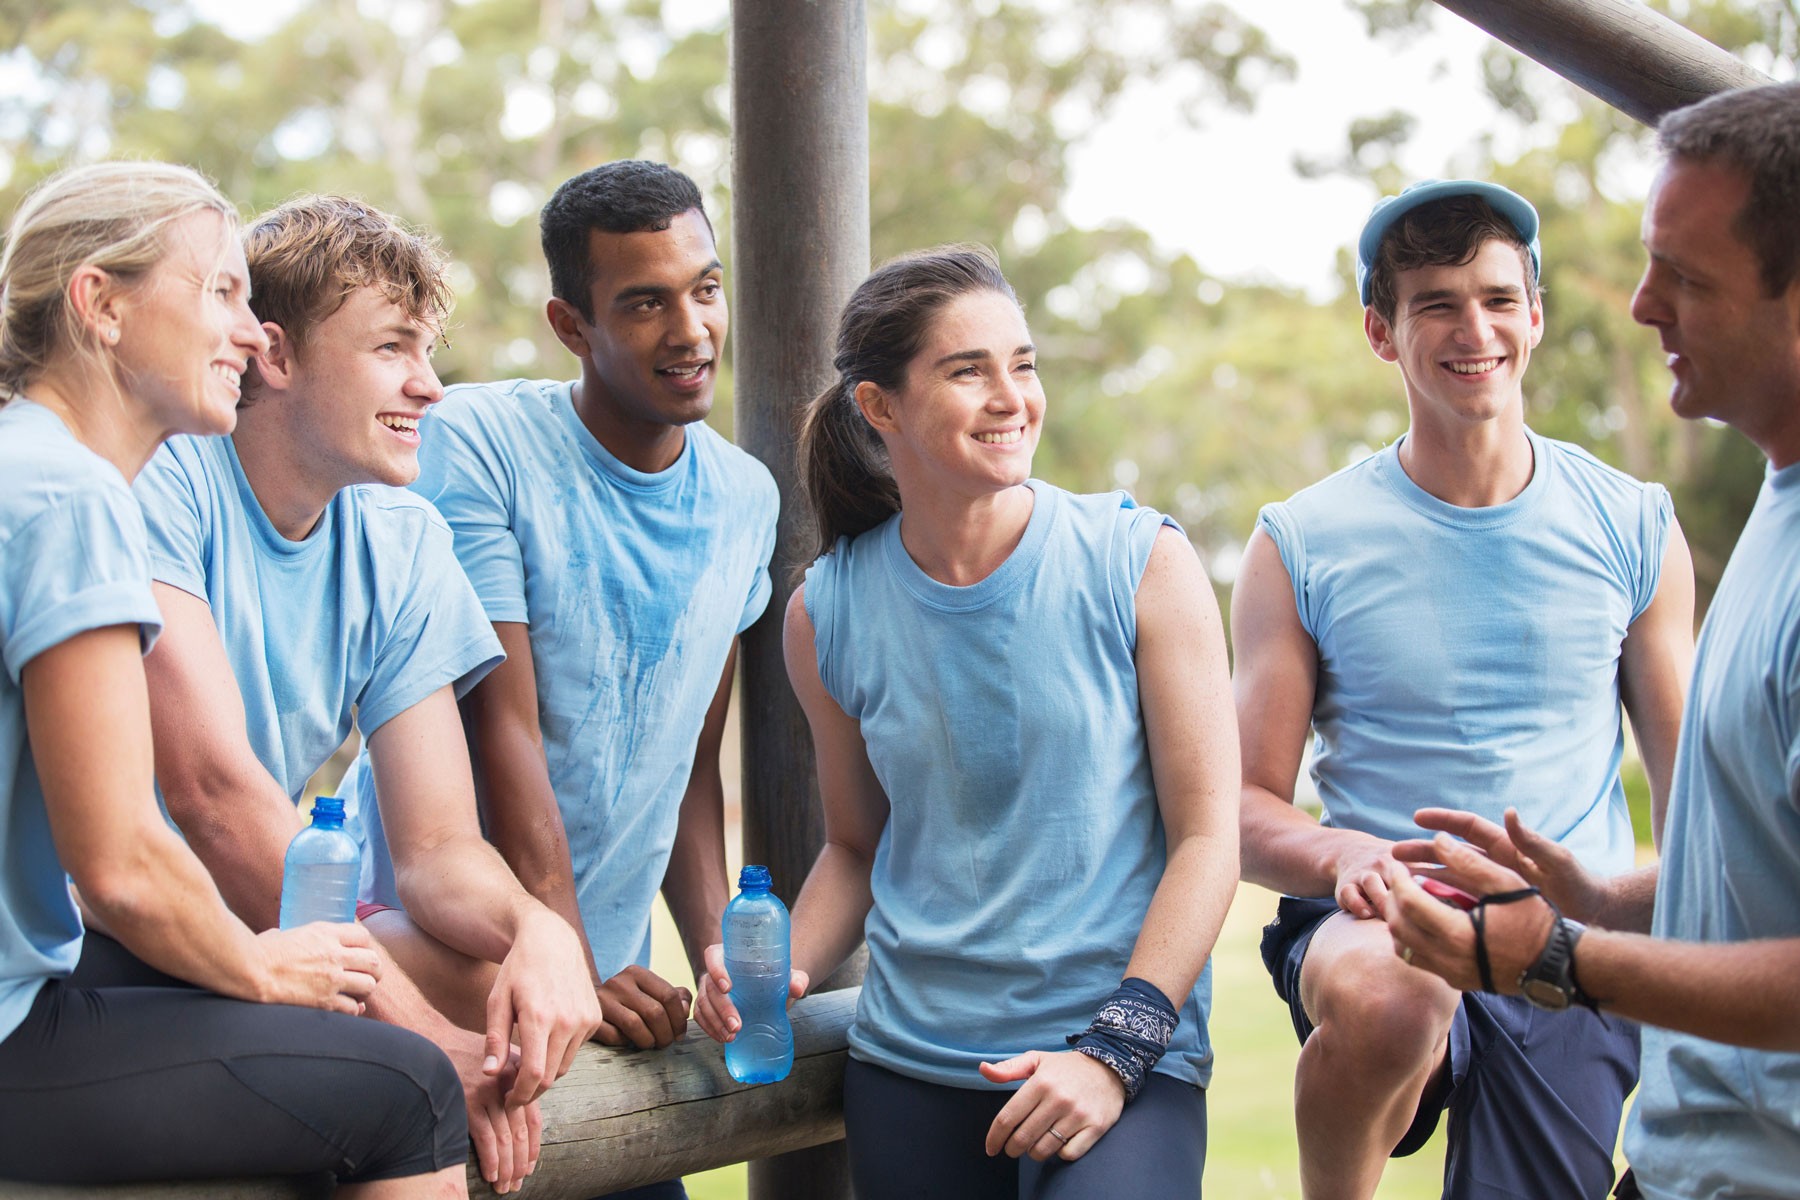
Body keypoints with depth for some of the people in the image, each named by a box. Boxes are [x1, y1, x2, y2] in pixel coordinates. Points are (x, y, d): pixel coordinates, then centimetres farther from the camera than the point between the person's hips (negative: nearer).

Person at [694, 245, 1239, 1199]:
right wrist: (778, 970, -3)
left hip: (1129, 1054, -3)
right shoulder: (828, 613, 3)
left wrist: (1116, 1049, -12)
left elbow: (1206, 837, -4)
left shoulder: (1141, 564, -4)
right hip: (909, 1059, 3)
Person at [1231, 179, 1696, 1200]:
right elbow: (1248, 808, 0)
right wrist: (1342, 855, -22)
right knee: (1383, 999, -35)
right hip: (1378, 922, -2)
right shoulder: (1302, 546, 1)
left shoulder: (1633, 528, 6)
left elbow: (1691, 793, 11)